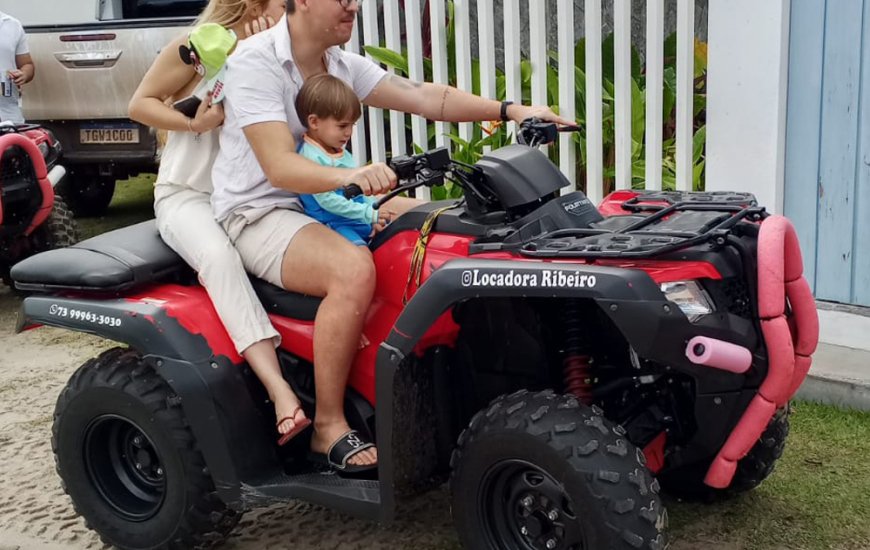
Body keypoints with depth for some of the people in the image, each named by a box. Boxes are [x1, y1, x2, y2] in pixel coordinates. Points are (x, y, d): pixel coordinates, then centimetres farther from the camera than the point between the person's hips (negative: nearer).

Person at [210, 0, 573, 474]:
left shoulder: (342, 65, 4)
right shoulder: (254, 62, -18)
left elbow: (423, 97, -2)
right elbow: (278, 167, -29)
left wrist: (510, 111, -13)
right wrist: (350, 176, -48)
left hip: (322, 201, 8)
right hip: (256, 213, -8)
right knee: (353, 270, -34)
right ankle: (328, 429, -22)